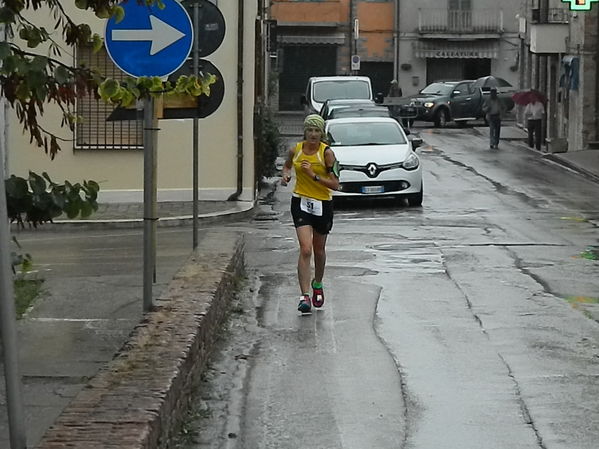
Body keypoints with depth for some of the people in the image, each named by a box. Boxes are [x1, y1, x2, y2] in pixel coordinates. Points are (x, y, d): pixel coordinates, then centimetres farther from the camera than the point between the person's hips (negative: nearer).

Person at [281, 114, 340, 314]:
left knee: (319, 250, 16)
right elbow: (287, 165, 21)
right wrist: (286, 175, 0)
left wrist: (314, 175, -24)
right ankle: (304, 295, -16)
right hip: (301, 202, 0)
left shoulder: (326, 153, -11)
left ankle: (317, 285, 42)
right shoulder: (295, 150, -2)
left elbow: (335, 184, -14)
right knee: (305, 249, -14)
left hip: (323, 205, 0)